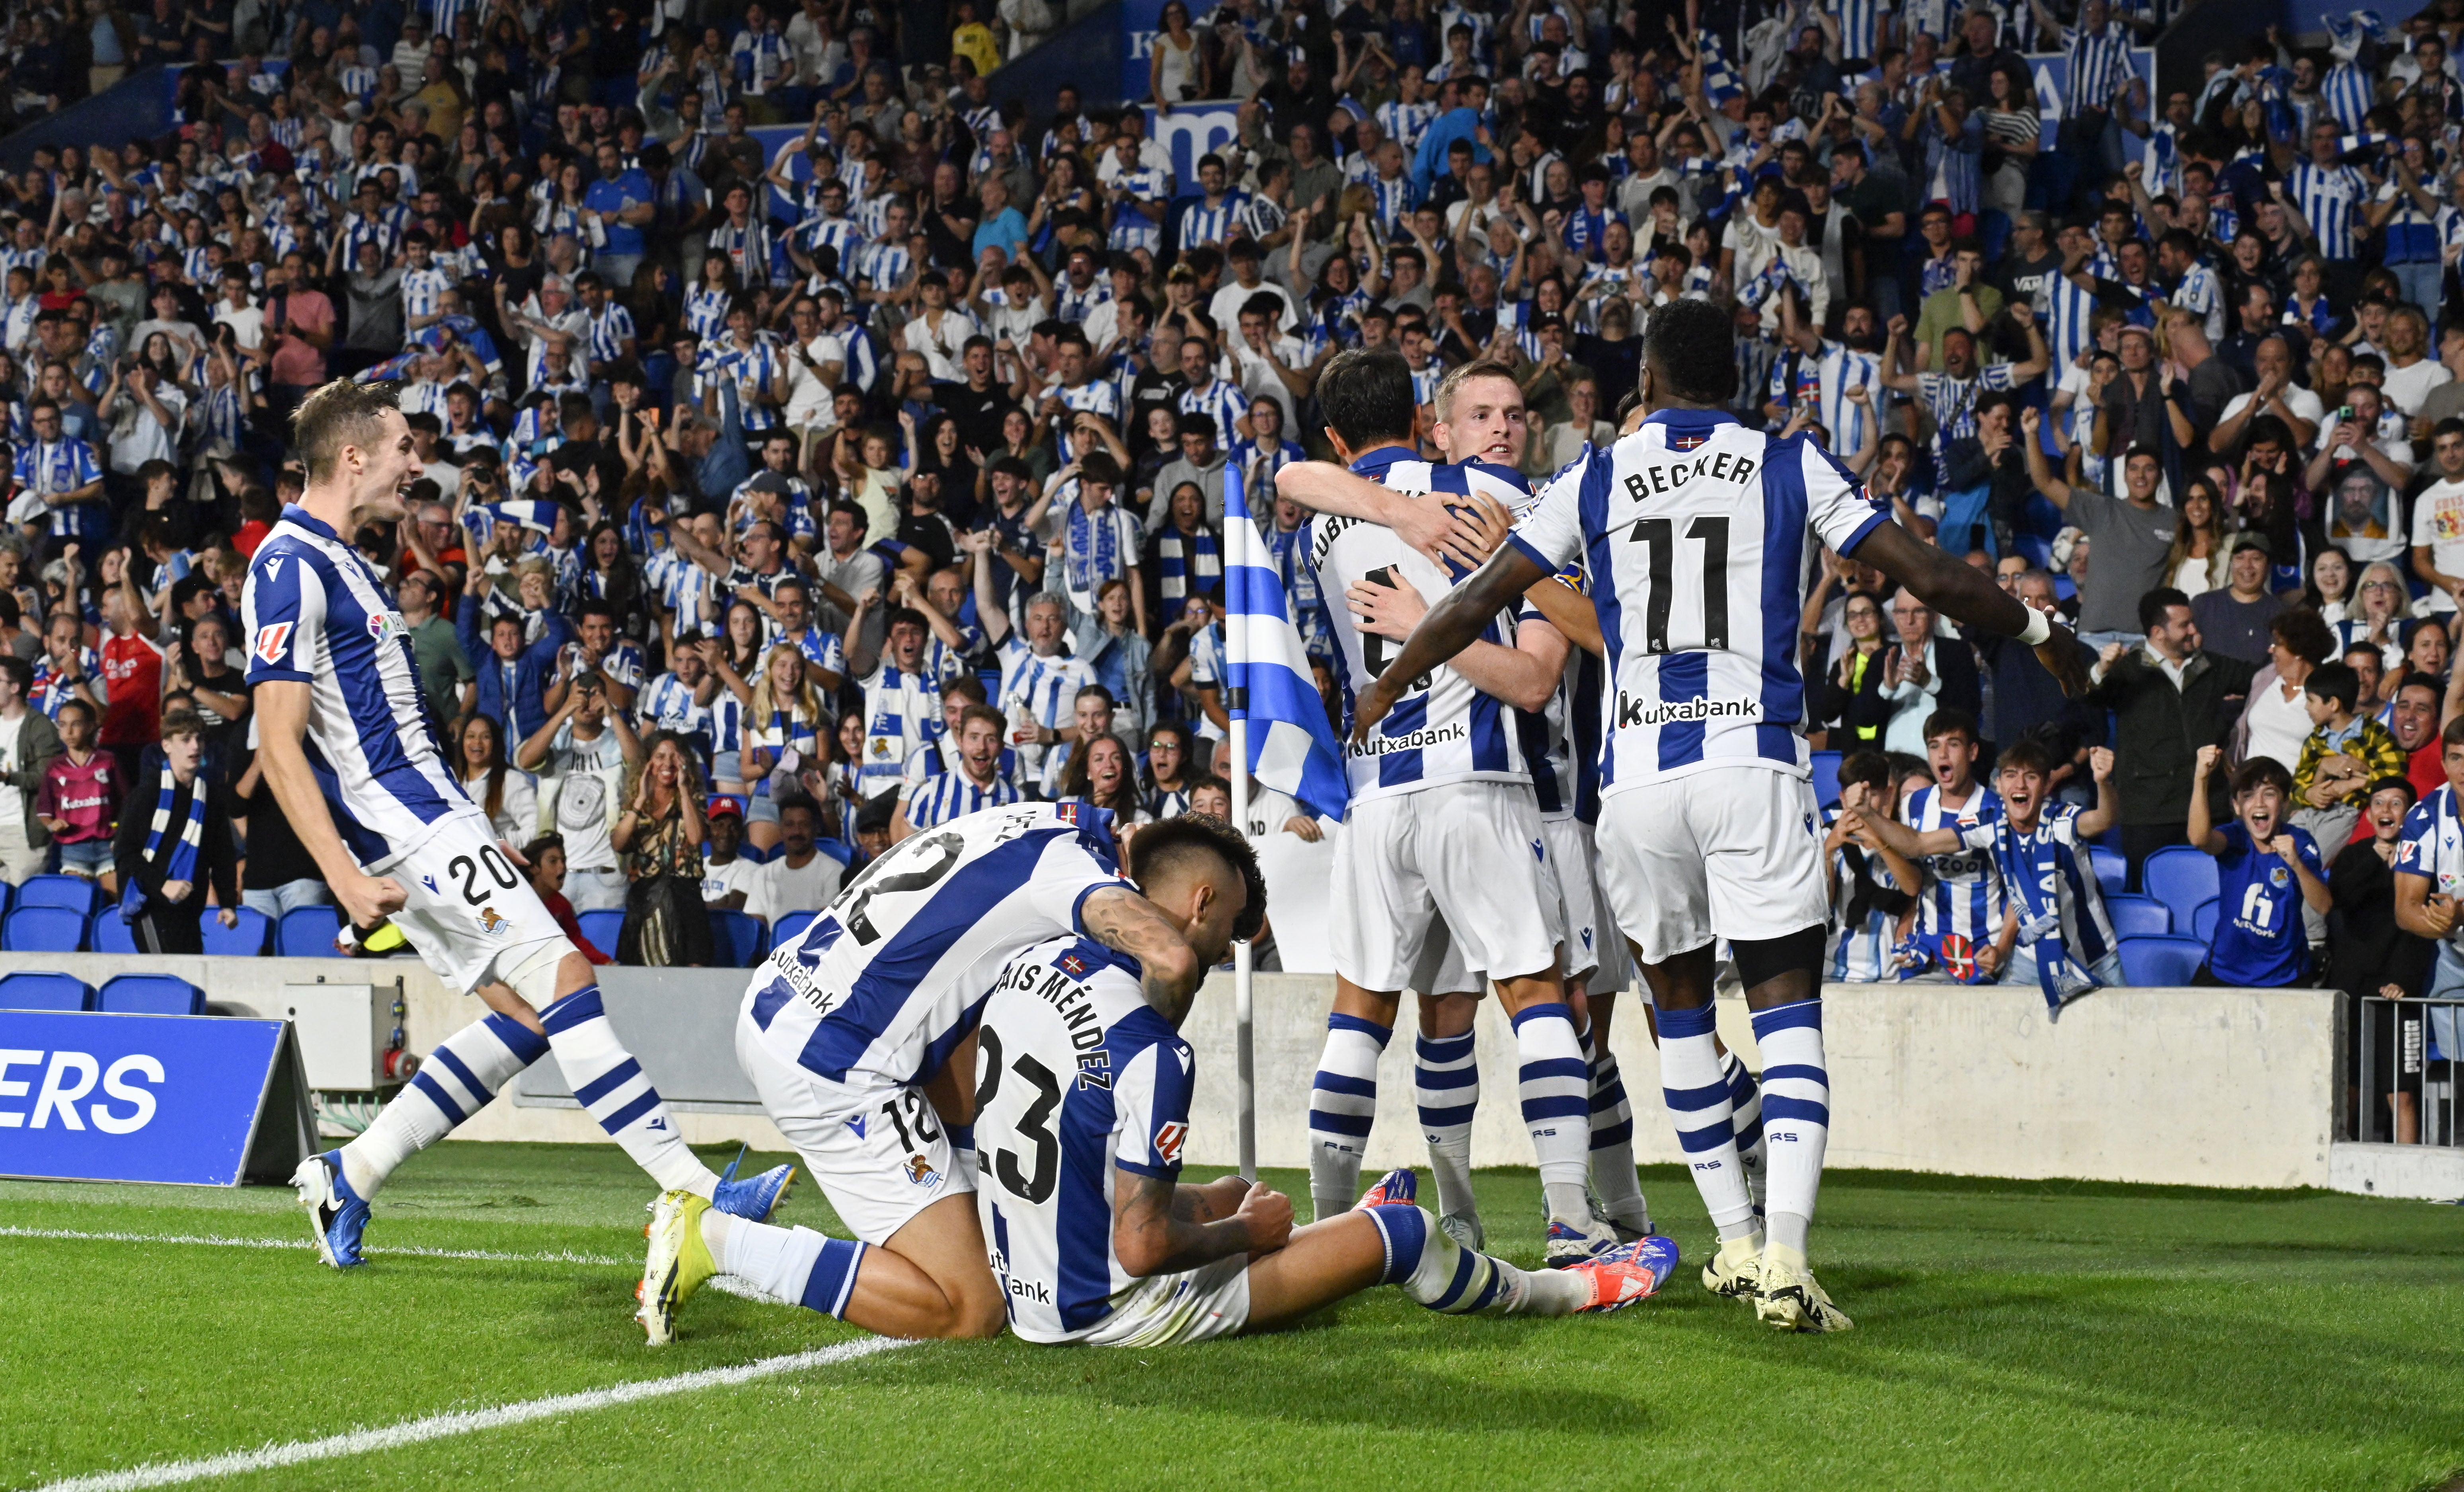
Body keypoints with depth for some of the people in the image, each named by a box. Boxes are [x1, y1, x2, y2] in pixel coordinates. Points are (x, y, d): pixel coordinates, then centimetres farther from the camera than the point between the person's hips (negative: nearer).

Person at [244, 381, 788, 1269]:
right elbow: (279, 745, -18)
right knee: (561, 979, -14)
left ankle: (348, 1178, 12)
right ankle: (692, 1192, -17)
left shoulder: (340, 563, 19)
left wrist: (477, 833, 26)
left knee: (524, 1011, 8)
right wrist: (344, 876, -26)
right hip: (404, 825, -11)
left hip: (425, 814, 11)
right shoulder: (290, 569, -13)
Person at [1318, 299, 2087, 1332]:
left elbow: (1476, 602, 9)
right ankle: (1784, 1254, -19)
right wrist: (2039, 633, 23)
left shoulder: (1595, 482, 8)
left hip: (1637, 774, 2)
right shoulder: (1789, 468, 6)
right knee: (1787, 1011, -3)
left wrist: (1386, 687, 24)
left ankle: (1737, 1242, 22)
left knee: (1680, 1005, 18)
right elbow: (1930, 578, 7)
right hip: (1753, 765, -2)